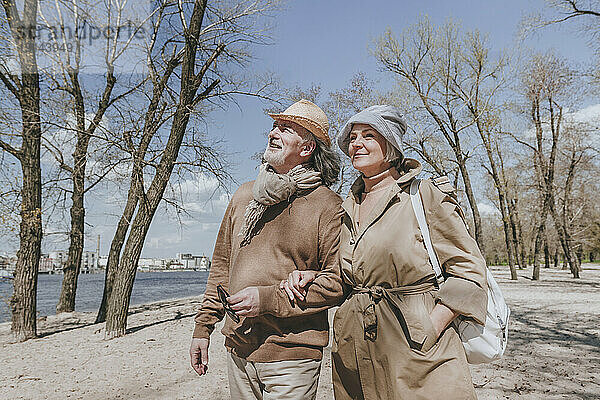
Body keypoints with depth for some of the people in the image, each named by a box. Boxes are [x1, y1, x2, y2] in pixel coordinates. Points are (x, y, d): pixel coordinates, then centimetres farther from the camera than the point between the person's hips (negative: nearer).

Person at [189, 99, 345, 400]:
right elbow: (222, 266, 13)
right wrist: (202, 328, 11)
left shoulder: (328, 206, -9)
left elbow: (337, 282, -13)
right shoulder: (244, 196, 9)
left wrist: (269, 299, -19)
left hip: (291, 356, -5)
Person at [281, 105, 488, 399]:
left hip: (416, 354, -5)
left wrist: (429, 330, -15)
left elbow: (469, 271, -7)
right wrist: (310, 276, 1)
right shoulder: (347, 208, 10)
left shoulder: (426, 196, -7)